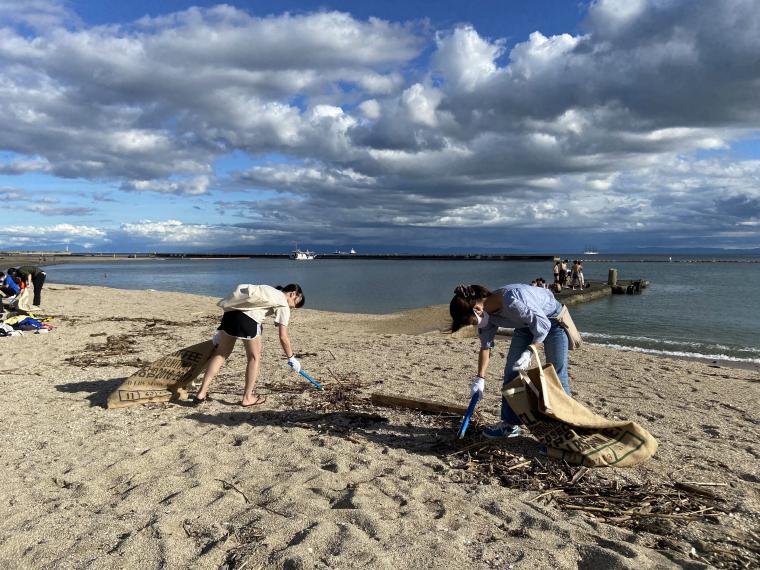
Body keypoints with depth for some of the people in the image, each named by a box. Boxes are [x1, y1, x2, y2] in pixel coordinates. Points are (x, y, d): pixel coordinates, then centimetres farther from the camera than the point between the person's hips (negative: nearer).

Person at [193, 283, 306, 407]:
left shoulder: (269, 291, 30)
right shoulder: (283, 305, 9)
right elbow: (283, 337, 3)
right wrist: (291, 358, 16)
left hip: (231, 311, 7)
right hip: (248, 318, -7)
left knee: (221, 354, 13)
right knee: (255, 357, 10)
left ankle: (201, 393, 14)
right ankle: (247, 398, 16)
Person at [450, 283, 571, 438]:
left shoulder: (512, 300, -40)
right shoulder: (487, 313, -15)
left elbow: (543, 324, -30)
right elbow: (485, 346, -5)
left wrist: (528, 352, -35)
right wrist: (480, 378, -7)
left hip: (552, 321, -7)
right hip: (526, 324, 7)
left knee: (557, 375, -7)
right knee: (511, 371, 2)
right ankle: (510, 424, 9)